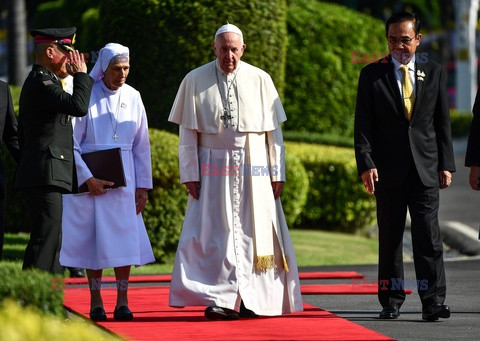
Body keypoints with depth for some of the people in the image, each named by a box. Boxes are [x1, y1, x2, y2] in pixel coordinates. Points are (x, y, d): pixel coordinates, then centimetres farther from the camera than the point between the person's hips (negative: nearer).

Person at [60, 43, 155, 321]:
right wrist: (88, 179, -13)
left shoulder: (133, 97, 6)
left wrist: (143, 186, 5)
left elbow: (142, 145, 10)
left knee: (125, 240, -3)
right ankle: (96, 302, 6)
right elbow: (71, 143, -5)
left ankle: (122, 302, 2)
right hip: (90, 180, -3)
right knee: (93, 240, 0)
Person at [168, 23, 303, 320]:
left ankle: (249, 300, 7)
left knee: (254, 232, 0)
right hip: (214, 168, -1)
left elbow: (274, 130, 5)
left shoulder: (260, 80, 2)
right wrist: (190, 174, -5)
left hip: (253, 167, 1)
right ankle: (223, 301, -6)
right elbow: (188, 133, 1)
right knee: (215, 233, -6)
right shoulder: (195, 81, 1)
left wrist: (277, 173, 1)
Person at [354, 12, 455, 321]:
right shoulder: (372, 75, 4)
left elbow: (443, 122, 11)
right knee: (390, 237, 5)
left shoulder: (435, 72, 9)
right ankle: (391, 301, 12)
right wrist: (366, 164, -10)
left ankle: (433, 302, -7)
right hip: (388, 169, 0)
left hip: (426, 168, 0)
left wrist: (446, 165, 5)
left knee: (429, 235, -7)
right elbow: (363, 125, 1)